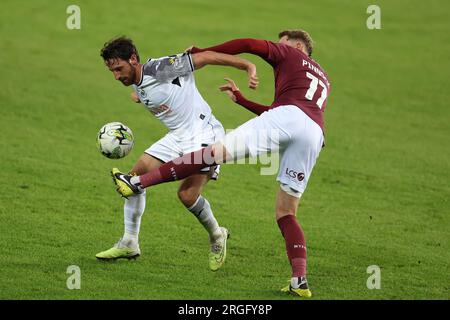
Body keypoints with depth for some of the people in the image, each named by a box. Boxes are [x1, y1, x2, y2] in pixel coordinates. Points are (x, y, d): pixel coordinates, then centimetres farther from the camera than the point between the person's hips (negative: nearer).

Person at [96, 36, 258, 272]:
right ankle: (129, 243, 12)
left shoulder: (159, 68, -19)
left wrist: (248, 66, -24)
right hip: (177, 137, 9)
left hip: (203, 132, -9)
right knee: (136, 176, 2)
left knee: (187, 194, -21)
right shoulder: (137, 86, 7)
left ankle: (216, 236, 7)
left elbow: (205, 58, -18)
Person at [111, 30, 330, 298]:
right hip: (315, 134, 6)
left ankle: (137, 183, -21)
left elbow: (249, 45, 7)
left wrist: (201, 54, 16)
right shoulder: (324, 79, 41)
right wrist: (241, 99, 49)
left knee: (216, 152, -14)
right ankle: (300, 281, -4)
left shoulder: (290, 54, 23)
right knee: (286, 213, 11)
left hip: (288, 114, -6)